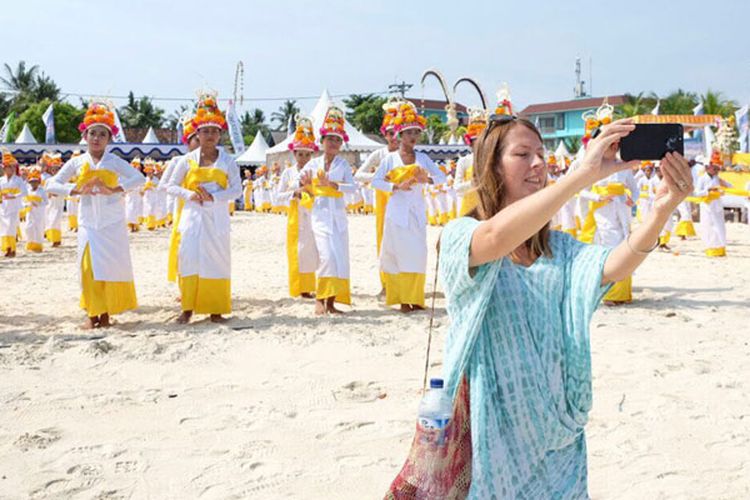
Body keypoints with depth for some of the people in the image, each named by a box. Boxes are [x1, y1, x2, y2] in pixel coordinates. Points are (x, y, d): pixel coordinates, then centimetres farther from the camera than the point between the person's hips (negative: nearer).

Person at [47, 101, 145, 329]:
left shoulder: (115, 162, -1)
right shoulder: (76, 162, 4)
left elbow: (140, 179, -14)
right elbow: (52, 185, 0)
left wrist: (113, 190, -26)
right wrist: (76, 190, -17)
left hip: (113, 225, -1)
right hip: (88, 224, 1)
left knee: (112, 266, -1)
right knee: (89, 268, 0)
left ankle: (106, 313, 9)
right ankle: (92, 313, 8)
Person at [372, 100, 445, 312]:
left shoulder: (422, 158, 11)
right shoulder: (390, 158, 3)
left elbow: (442, 177, 8)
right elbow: (376, 181, -2)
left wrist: (428, 179, -12)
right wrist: (396, 186, -14)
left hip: (417, 211, 3)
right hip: (397, 211, -2)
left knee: (418, 253, -3)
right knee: (399, 253, -4)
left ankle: (415, 298, 3)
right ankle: (401, 298, 2)